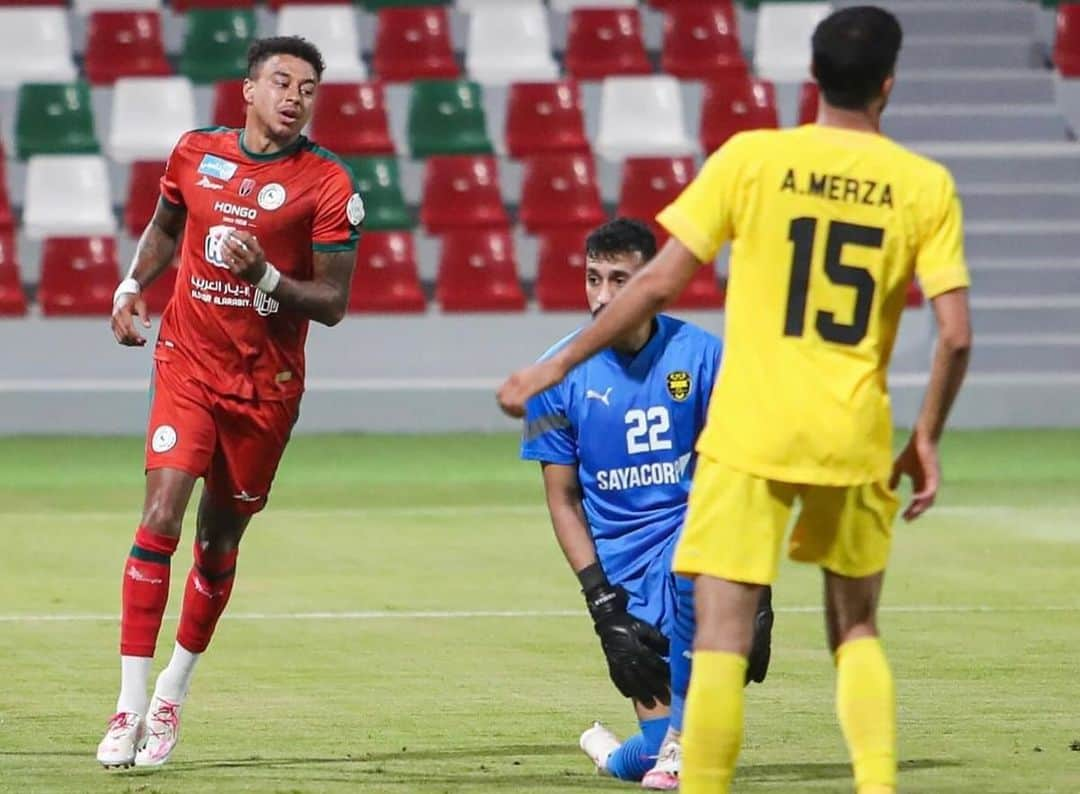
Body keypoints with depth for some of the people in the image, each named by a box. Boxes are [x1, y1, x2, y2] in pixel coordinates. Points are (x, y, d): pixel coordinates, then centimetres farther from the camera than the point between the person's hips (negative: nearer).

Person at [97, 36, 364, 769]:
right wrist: (133, 286, 7)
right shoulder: (195, 154, 2)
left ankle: (173, 696, 29)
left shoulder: (329, 185, -7)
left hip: (266, 383, -1)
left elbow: (332, 303, -8)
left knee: (219, 540, 8)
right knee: (162, 517, -16)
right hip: (187, 363, 1)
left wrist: (266, 276, -24)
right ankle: (130, 708, -14)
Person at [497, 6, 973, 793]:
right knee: (856, 631, 20)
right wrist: (927, 440, 10)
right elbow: (956, 335, -4)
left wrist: (557, 366, 5)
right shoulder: (926, 185, 1)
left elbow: (659, 285, -4)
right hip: (856, 440, 2)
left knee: (722, 638, -2)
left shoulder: (750, 159, -3)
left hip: (750, 433, -2)